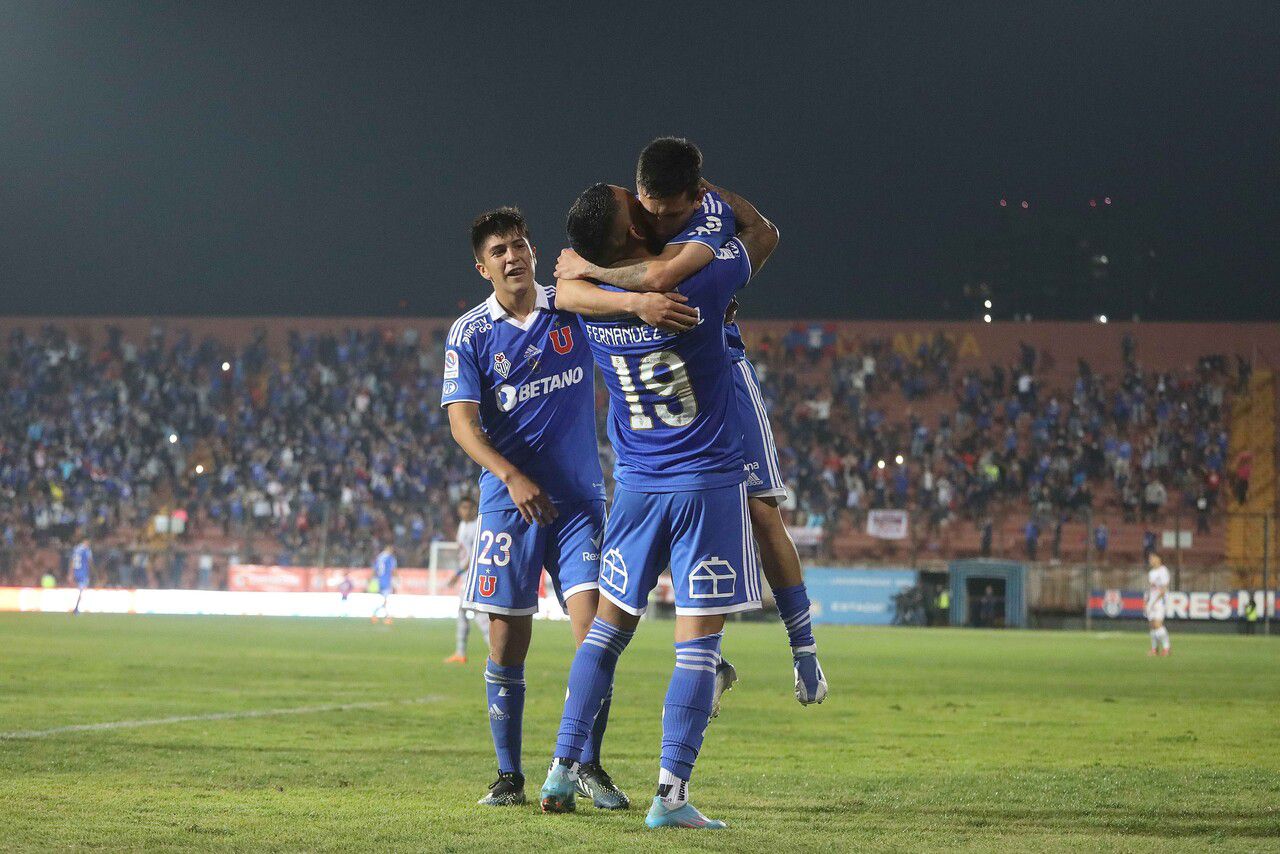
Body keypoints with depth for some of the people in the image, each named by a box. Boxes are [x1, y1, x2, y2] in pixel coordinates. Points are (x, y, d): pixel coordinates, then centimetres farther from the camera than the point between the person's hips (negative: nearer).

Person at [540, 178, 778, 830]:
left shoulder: (588, 300, -6)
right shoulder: (698, 285, -17)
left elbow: (573, 273, 22)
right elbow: (762, 232, 4)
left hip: (635, 485, 4)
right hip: (709, 483, -4)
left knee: (610, 623, 18)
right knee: (698, 640, -2)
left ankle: (563, 769, 17)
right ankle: (670, 794, -7)